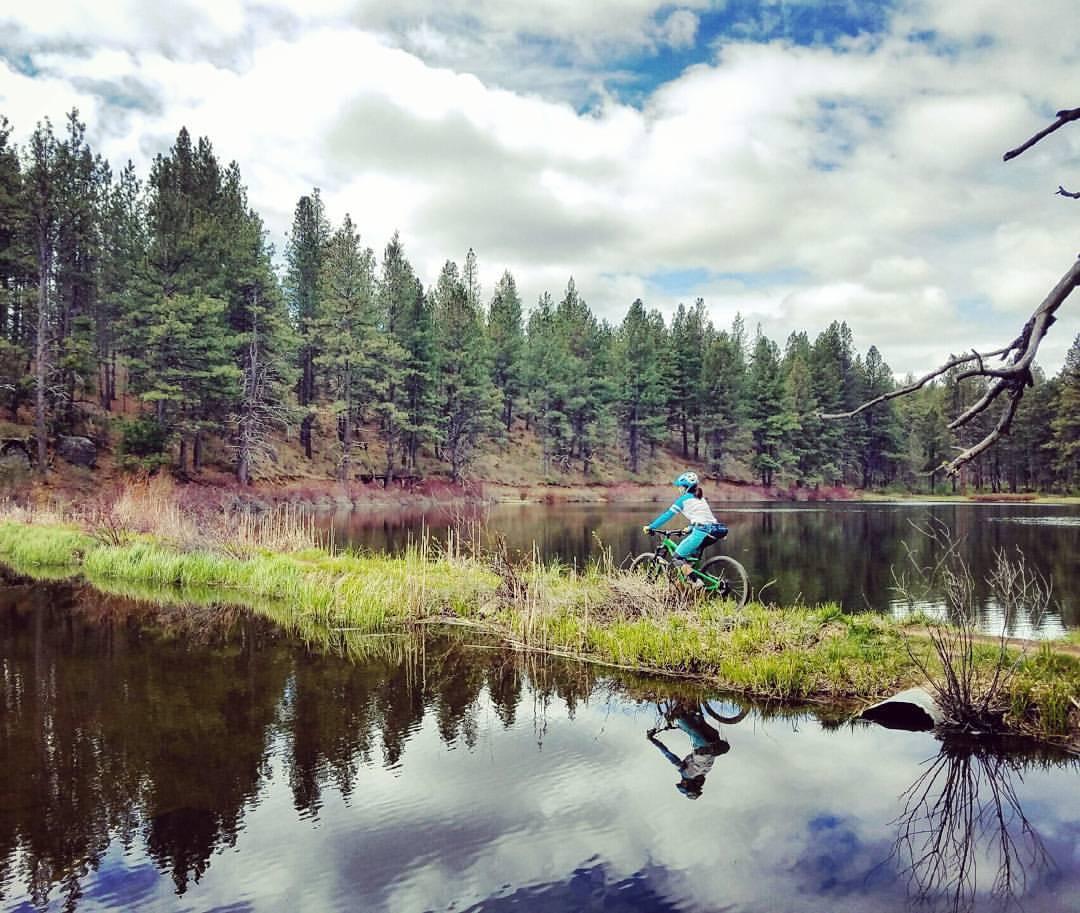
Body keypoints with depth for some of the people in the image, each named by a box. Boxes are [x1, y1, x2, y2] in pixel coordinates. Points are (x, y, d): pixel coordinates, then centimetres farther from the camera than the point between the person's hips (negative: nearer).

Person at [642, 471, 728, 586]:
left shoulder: (684, 499, 2)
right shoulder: (701, 498, 23)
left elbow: (667, 515, 2)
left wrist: (651, 527, 8)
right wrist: (690, 528, 49)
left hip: (701, 532, -8)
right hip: (714, 531, 8)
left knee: (678, 557, 2)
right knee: (691, 554, 28)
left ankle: (696, 582, -7)